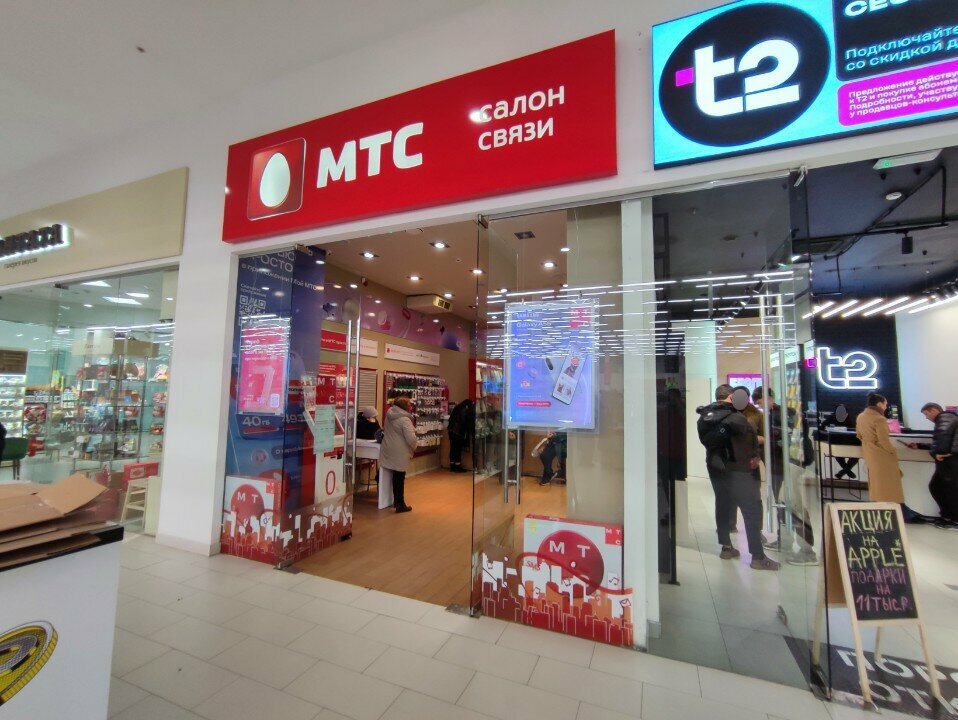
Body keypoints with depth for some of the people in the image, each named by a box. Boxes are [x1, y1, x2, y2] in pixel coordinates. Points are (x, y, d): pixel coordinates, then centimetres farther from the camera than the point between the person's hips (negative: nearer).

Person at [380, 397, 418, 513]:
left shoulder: (389, 416, 7)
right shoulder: (404, 420, -20)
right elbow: (411, 438, -25)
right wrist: (414, 447, -4)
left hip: (389, 450, 8)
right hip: (399, 453, -8)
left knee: (396, 477, 19)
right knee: (399, 478, 2)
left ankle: (397, 501, 31)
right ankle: (400, 505, 12)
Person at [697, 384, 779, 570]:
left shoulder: (704, 418, 1)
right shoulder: (736, 418, -16)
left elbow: (705, 440, 6)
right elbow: (752, 438, -3)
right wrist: (754, 456, 12)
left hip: (714, 469, 6)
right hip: (737, 470, -6)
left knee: (722, 506, 16)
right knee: (752, 511, 2)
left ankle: (726, 547, 26)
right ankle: (758, 557, 5)